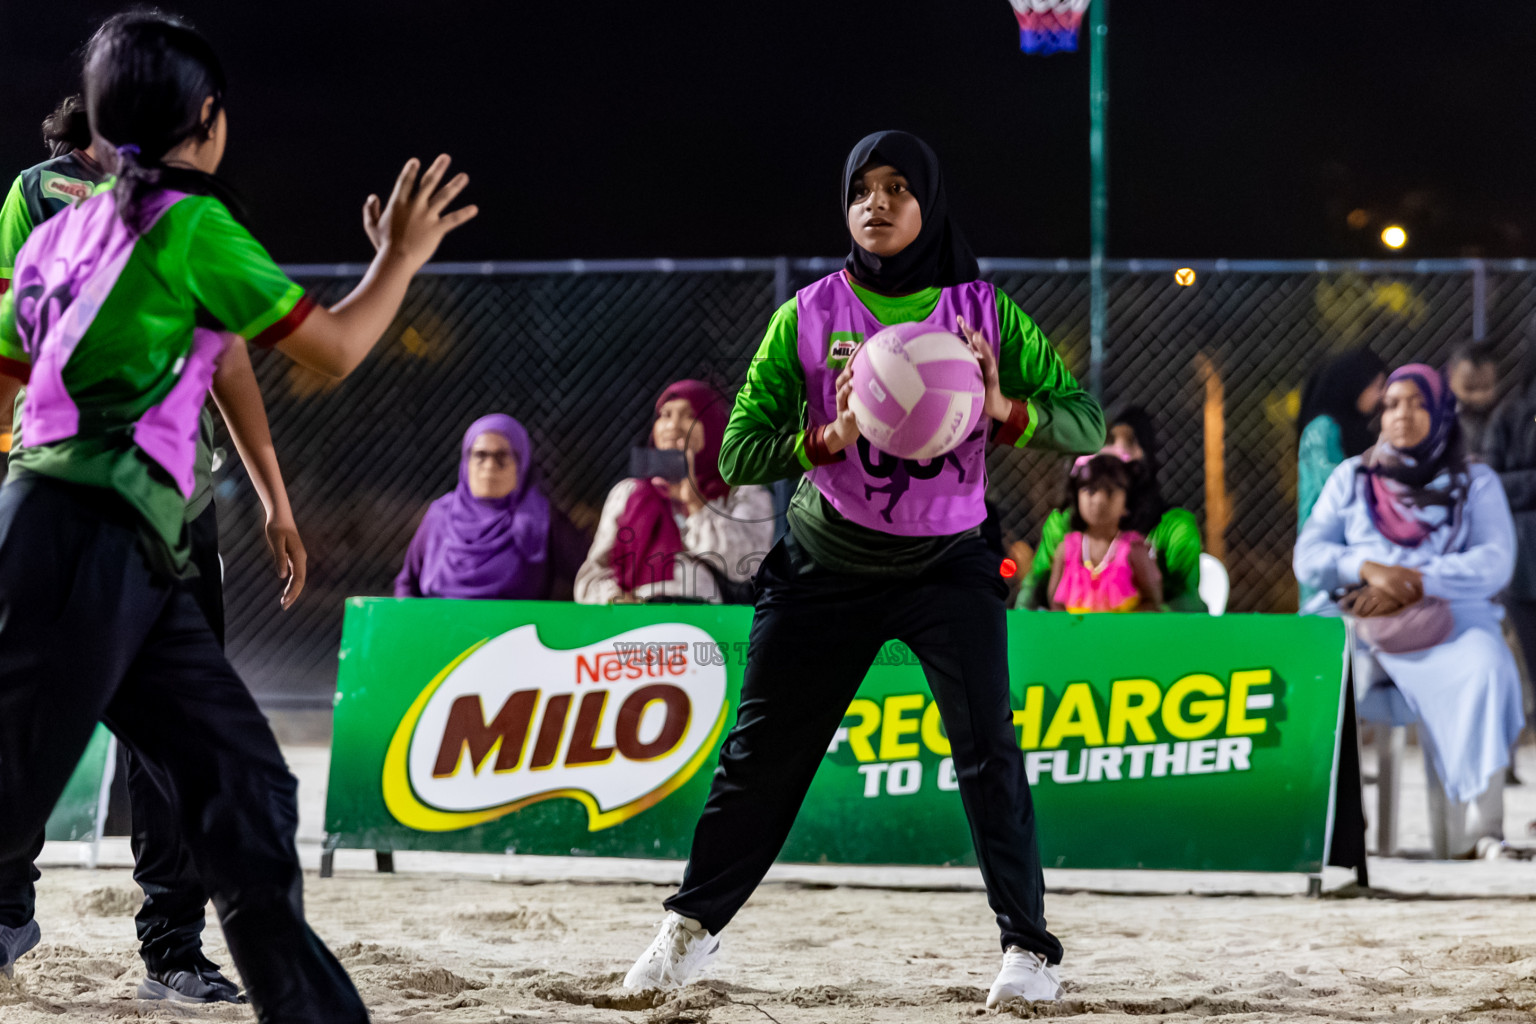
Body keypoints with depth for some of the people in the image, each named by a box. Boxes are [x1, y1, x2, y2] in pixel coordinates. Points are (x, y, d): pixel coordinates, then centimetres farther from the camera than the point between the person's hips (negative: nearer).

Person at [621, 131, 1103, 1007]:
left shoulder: (986, 313, -4)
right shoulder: (806, 317, -3)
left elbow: (1088, 424, -9)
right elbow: (739, 453, -8)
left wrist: (1005, 411, -29)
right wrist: (830, 437, -26)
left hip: (949, 563, -1)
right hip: (828, 565, 1)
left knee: (988, 749, -14)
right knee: (762, 753, 6)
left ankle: (1030, 947, -4)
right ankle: (693, 927, 22)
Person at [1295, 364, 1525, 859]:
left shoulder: (1476, 482, 15)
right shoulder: (1352, 476, 20)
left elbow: (1495, 562, -1)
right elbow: (1308, 556, 9)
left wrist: (1415, 583, -15)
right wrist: (1368, 569, -12)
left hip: (1445, 619, -1)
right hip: (1355, 614, 1)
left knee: (1485, 670, -35)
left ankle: (1476, 827, -37)